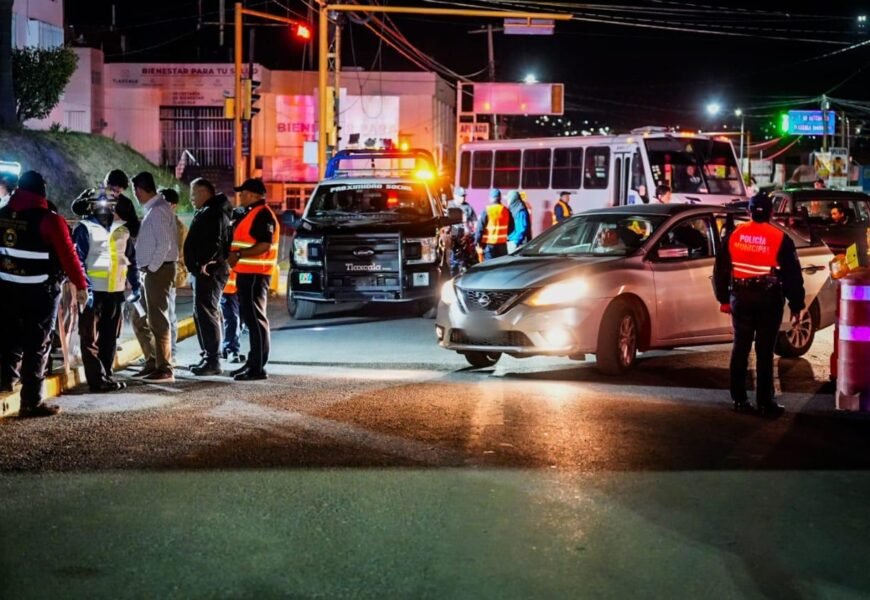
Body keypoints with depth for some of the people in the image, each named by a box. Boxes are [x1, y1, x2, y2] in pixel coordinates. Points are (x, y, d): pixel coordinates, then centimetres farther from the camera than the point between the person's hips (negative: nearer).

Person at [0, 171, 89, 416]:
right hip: (39, 292, -5)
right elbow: (68, 255, -12)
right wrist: (80, 285, -3)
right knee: (36, 346, 2)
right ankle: (31, 402, 4)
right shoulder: (48, 219, -13)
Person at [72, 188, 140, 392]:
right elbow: (78, 260, -9)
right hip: (93, 290, -6)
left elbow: (131, 258, 19)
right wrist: (84, 287, -18)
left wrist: (135, 285, 13)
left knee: (110, 336, 12)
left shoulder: (122, 229, 13)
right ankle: (98, 379, -3)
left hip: (116, 290, 6)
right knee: (91, 338, -3)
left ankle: (106, 375, 20)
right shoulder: (85, 229, -3)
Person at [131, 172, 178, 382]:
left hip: (158, 270, -10)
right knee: (140, 320, 15)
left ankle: (164, 369, 0)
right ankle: (152, 363, 22)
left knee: (158, 321, -5)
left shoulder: (158, 210, -15)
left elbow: (164, 243, -21)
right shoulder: (154, 208, 15)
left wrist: (152, 268, -15)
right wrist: (148, 269, 13)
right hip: (152, 271, 10)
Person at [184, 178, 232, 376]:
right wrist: (196, 265, 18)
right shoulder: (206, 212, 21)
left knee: (206, 313, -13)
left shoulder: (214, 213, -14)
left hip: (209, 271, -11)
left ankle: (213, 361, -14)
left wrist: (204, 263, -27)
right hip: (204, 272, 11)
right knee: (202, 314, 15)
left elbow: (215, 241, -25)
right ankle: (208, 357, 22)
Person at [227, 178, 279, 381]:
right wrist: (235, 255, 14)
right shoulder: (252, 213, 19)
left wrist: (239, 254, -21)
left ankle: (258, 368, -10)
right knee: (250, 317, 15)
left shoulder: (262, 214, -14)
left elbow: (264, 245, -23)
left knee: (255, 319, -10)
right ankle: (253, 362, 22)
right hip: (247, 273, 11)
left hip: (255, 274, -11)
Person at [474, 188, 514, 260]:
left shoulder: (486, 211, -12)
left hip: (489, 243, -4)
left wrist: (477, 240, -3)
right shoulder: (506, 211, 3)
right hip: (502, 243, 4)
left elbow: (480, 227, -11)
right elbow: (511, 228, 10)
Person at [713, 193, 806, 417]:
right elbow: (792, 275, -4)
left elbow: (721, 269, 9)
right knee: (764, 351, -1)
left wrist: (723, 298, 19)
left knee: (740, 348, 11)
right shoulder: (780, 239, -6)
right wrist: (796, 306, 3)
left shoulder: (735, 235, 3)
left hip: (741, 297, 3)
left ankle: (739, 399, 14)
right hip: (769, 299, -3)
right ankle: (764, 403, 1)